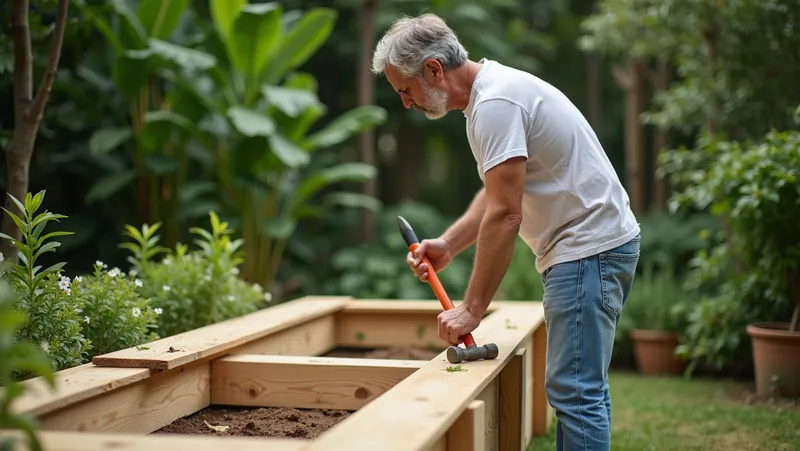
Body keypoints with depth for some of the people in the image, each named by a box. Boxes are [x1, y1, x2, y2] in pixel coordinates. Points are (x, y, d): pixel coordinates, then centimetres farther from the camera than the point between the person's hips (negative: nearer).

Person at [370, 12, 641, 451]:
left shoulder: (495, 103, -20)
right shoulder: (492, 90, 13)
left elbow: (504, 215, -23)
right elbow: (497, 193, 22)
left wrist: (472, 309, -18)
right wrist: (447, 245, 10)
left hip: (589, 249, -11)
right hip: (591, 246, 11)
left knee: (574, 390, -11)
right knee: (578, 386, 14)